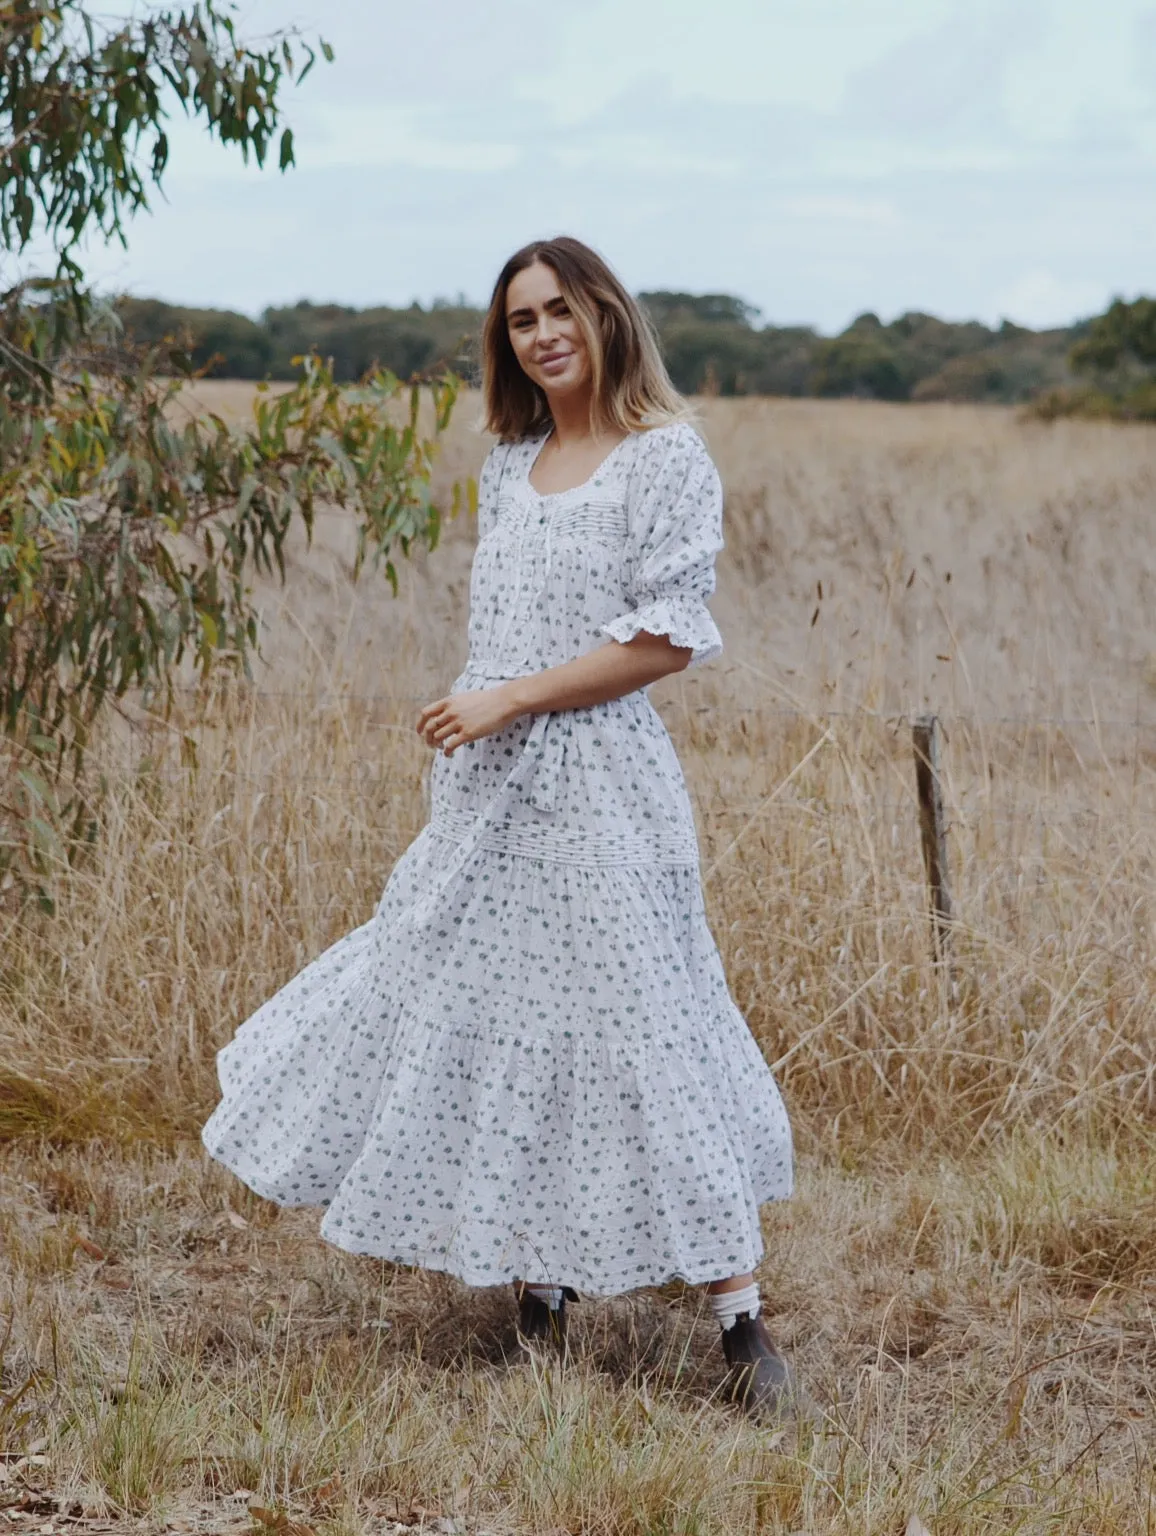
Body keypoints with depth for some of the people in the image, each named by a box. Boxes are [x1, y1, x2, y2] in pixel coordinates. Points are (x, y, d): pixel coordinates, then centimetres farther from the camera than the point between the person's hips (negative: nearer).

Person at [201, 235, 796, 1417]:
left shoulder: (665, 456, -7)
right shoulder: (510, 465, 13)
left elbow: (669, 638, -14)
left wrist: (512, 699, -15)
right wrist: (468, 726, 16)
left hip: (597, 784, -7)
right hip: (489, 790, 7)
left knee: (641, 1024, -7)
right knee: (490, 1010, 9)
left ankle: (741, 1321, 0)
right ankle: (538, 1289, 22)